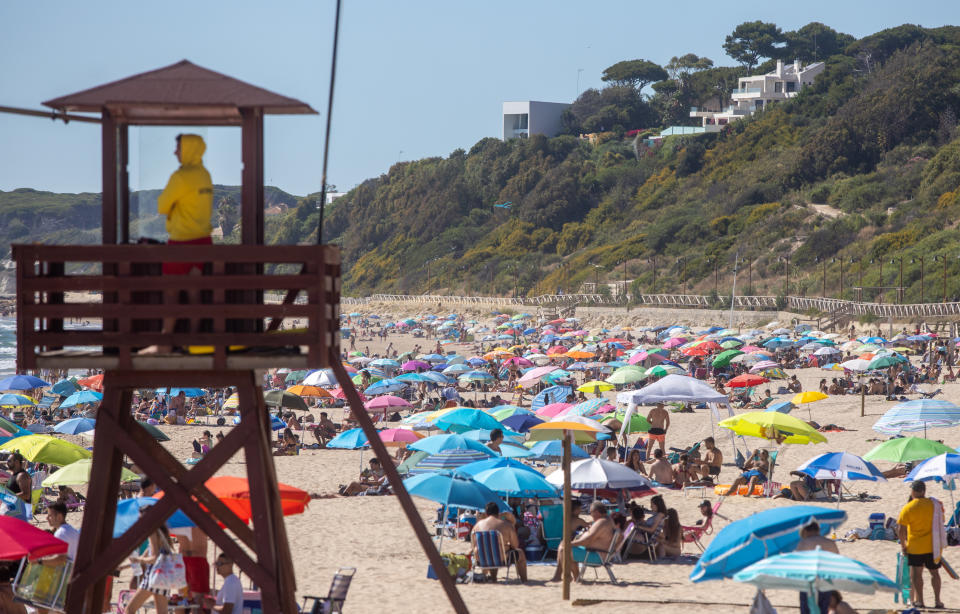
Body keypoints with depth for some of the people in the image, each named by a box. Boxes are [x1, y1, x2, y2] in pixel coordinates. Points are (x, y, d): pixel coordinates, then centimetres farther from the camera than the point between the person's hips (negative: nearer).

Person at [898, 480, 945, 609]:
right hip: (933, 546, 3)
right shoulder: (935, 505, -1)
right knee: (934, 572, 13)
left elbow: (902, 531, -11)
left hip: (915, 547, -3)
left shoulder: (908, 508, -10)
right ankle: (937, 600, 13)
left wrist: (903, 545, 1)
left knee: (916, 574, 4)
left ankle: (919, 600, 1)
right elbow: (940, 523, 9)